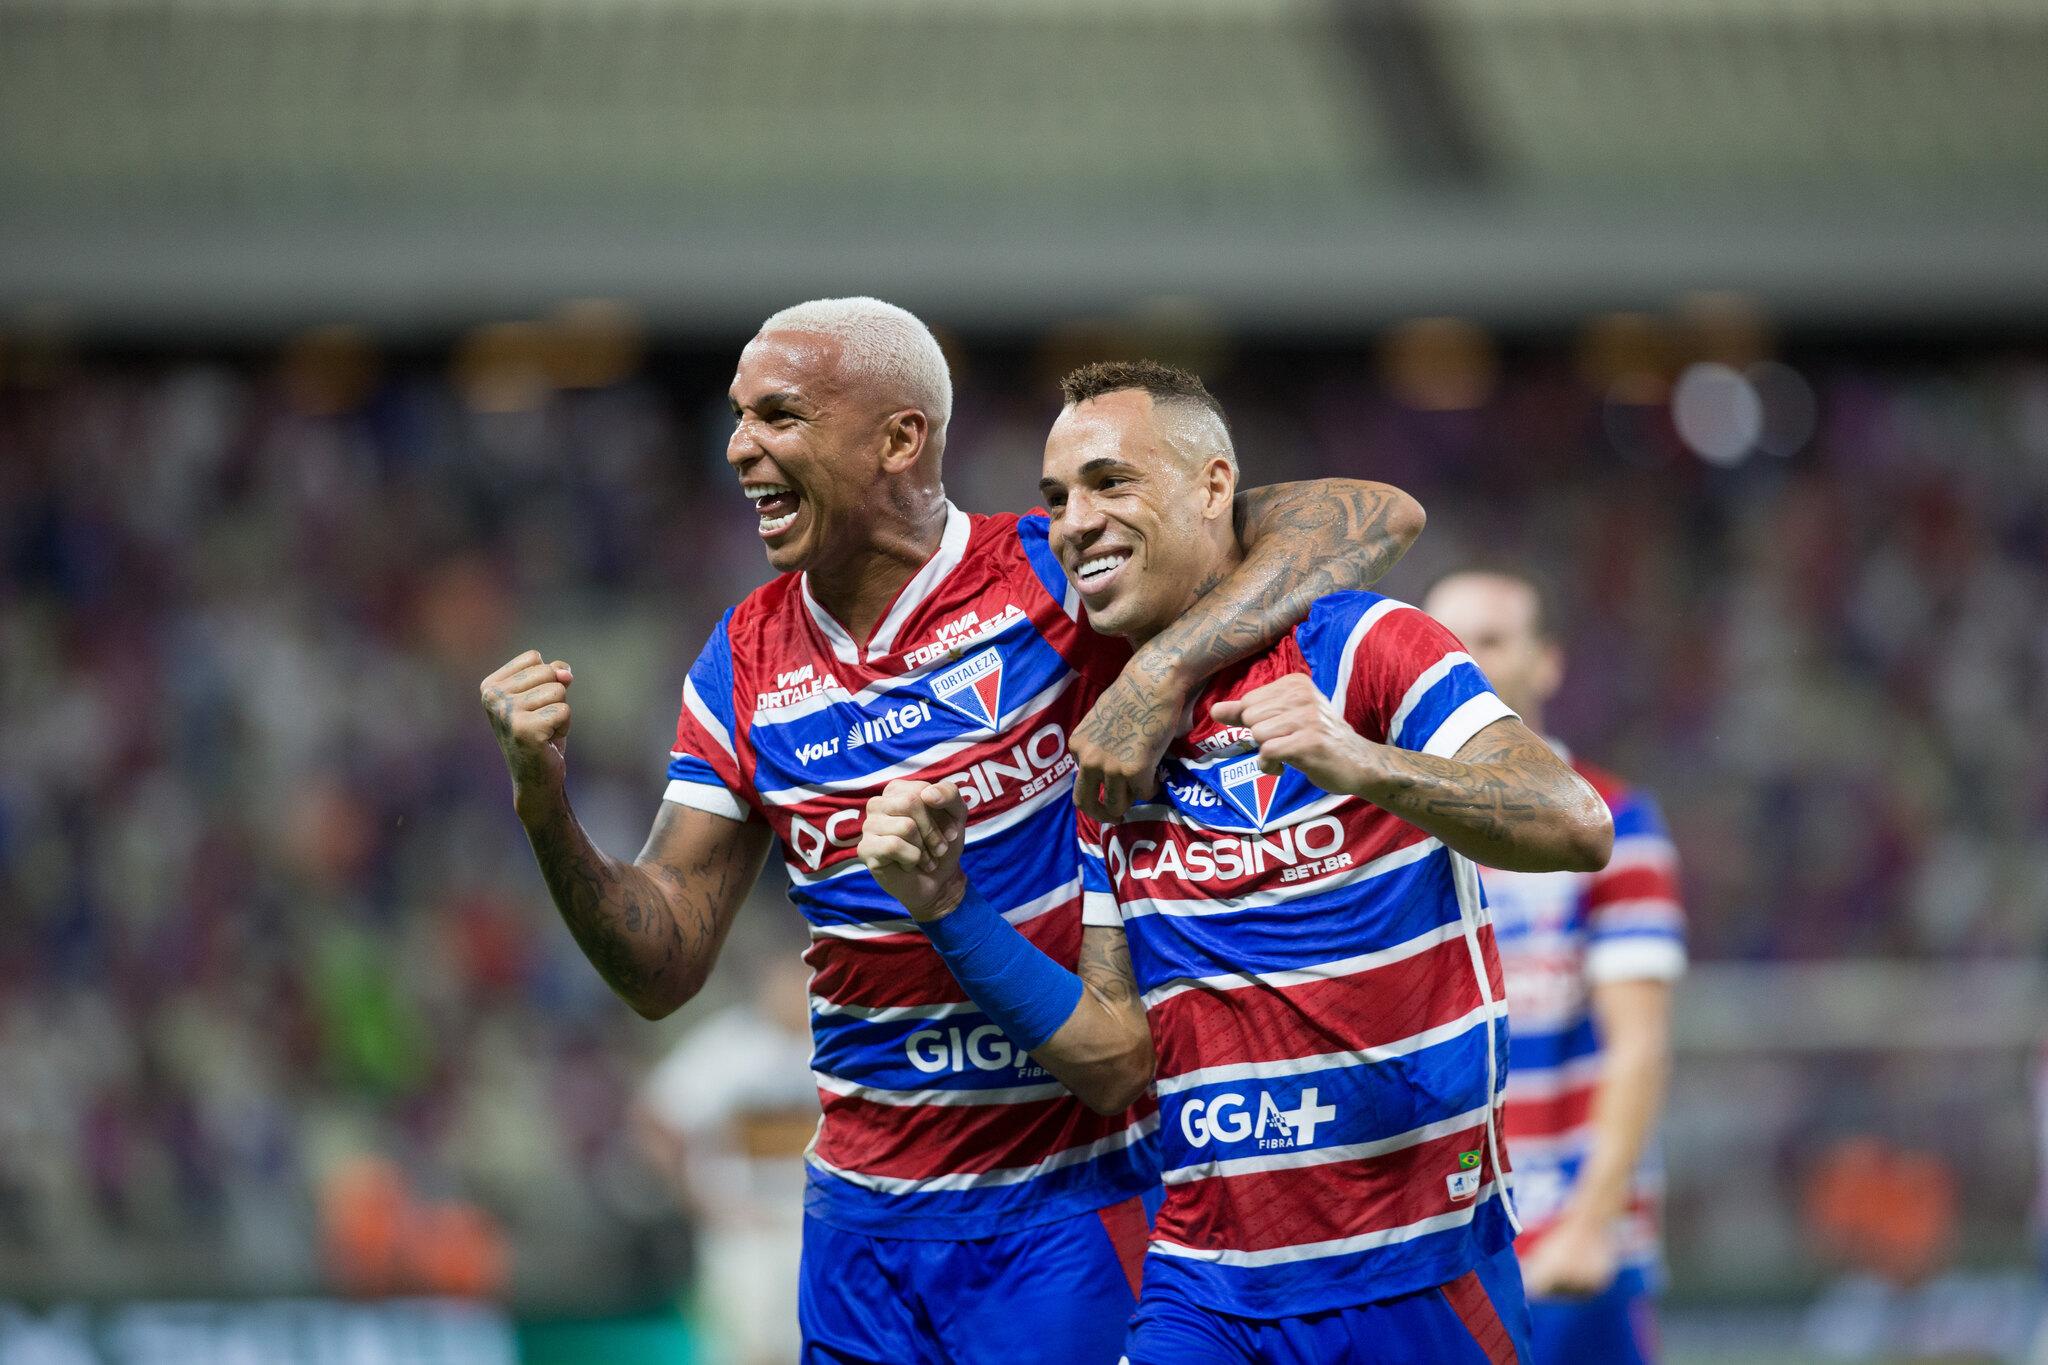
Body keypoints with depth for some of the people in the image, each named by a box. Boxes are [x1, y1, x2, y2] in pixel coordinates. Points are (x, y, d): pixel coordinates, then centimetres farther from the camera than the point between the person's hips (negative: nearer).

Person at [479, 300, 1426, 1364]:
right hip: (867, 1217, 5)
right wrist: (545, 804, -10)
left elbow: (1370, 519, -17)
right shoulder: (746, 666, 7)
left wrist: (1158, 675, -29)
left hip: (1073, 1196, -5)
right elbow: (662, 966, 7)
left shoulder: (1053, 575, -9)